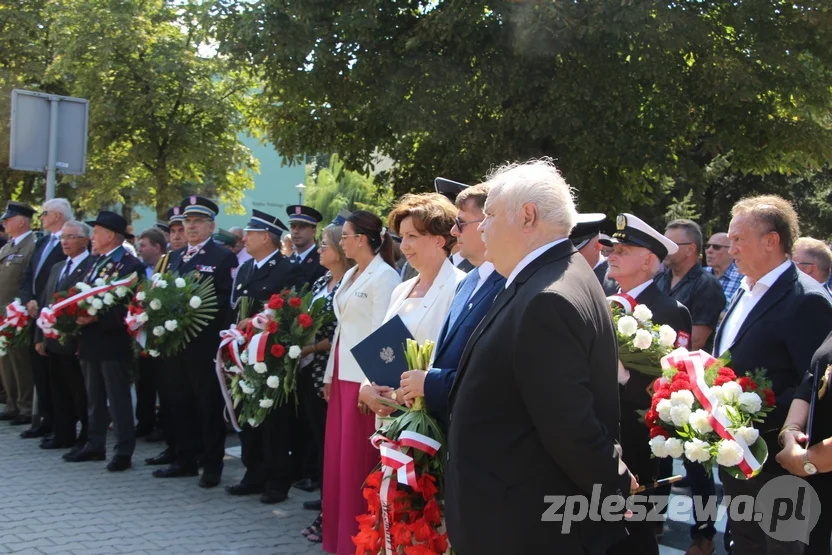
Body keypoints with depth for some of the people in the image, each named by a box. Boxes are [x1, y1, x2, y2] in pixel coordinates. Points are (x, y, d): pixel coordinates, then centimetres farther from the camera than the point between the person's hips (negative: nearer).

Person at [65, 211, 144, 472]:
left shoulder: (130, 264, -14)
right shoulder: (95, 261, 14)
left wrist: (97, 318, -25)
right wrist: (77, 315, 0)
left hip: (113, 342, -9)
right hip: (90, 341, 9)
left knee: (118, 397, -1)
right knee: (94, 397, 16)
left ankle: (124, 451, 5)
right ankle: (95, 445, 26)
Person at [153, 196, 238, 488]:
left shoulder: (224, 257, -4)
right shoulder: (175, 257, 17)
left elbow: (227, 299, -12)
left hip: (206, 344, -7)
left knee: (209, 405, 1)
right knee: (180, 403, 12)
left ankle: (212, 465, 8)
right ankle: (186, 460, 22)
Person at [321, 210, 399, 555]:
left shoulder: (384, 276, -12)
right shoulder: (349, 275, 15)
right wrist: (330, 375, 17)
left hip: (364, 376, -9)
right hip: (342, 374, 9)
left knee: (358, 459, -2)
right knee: (337, 456, 13)